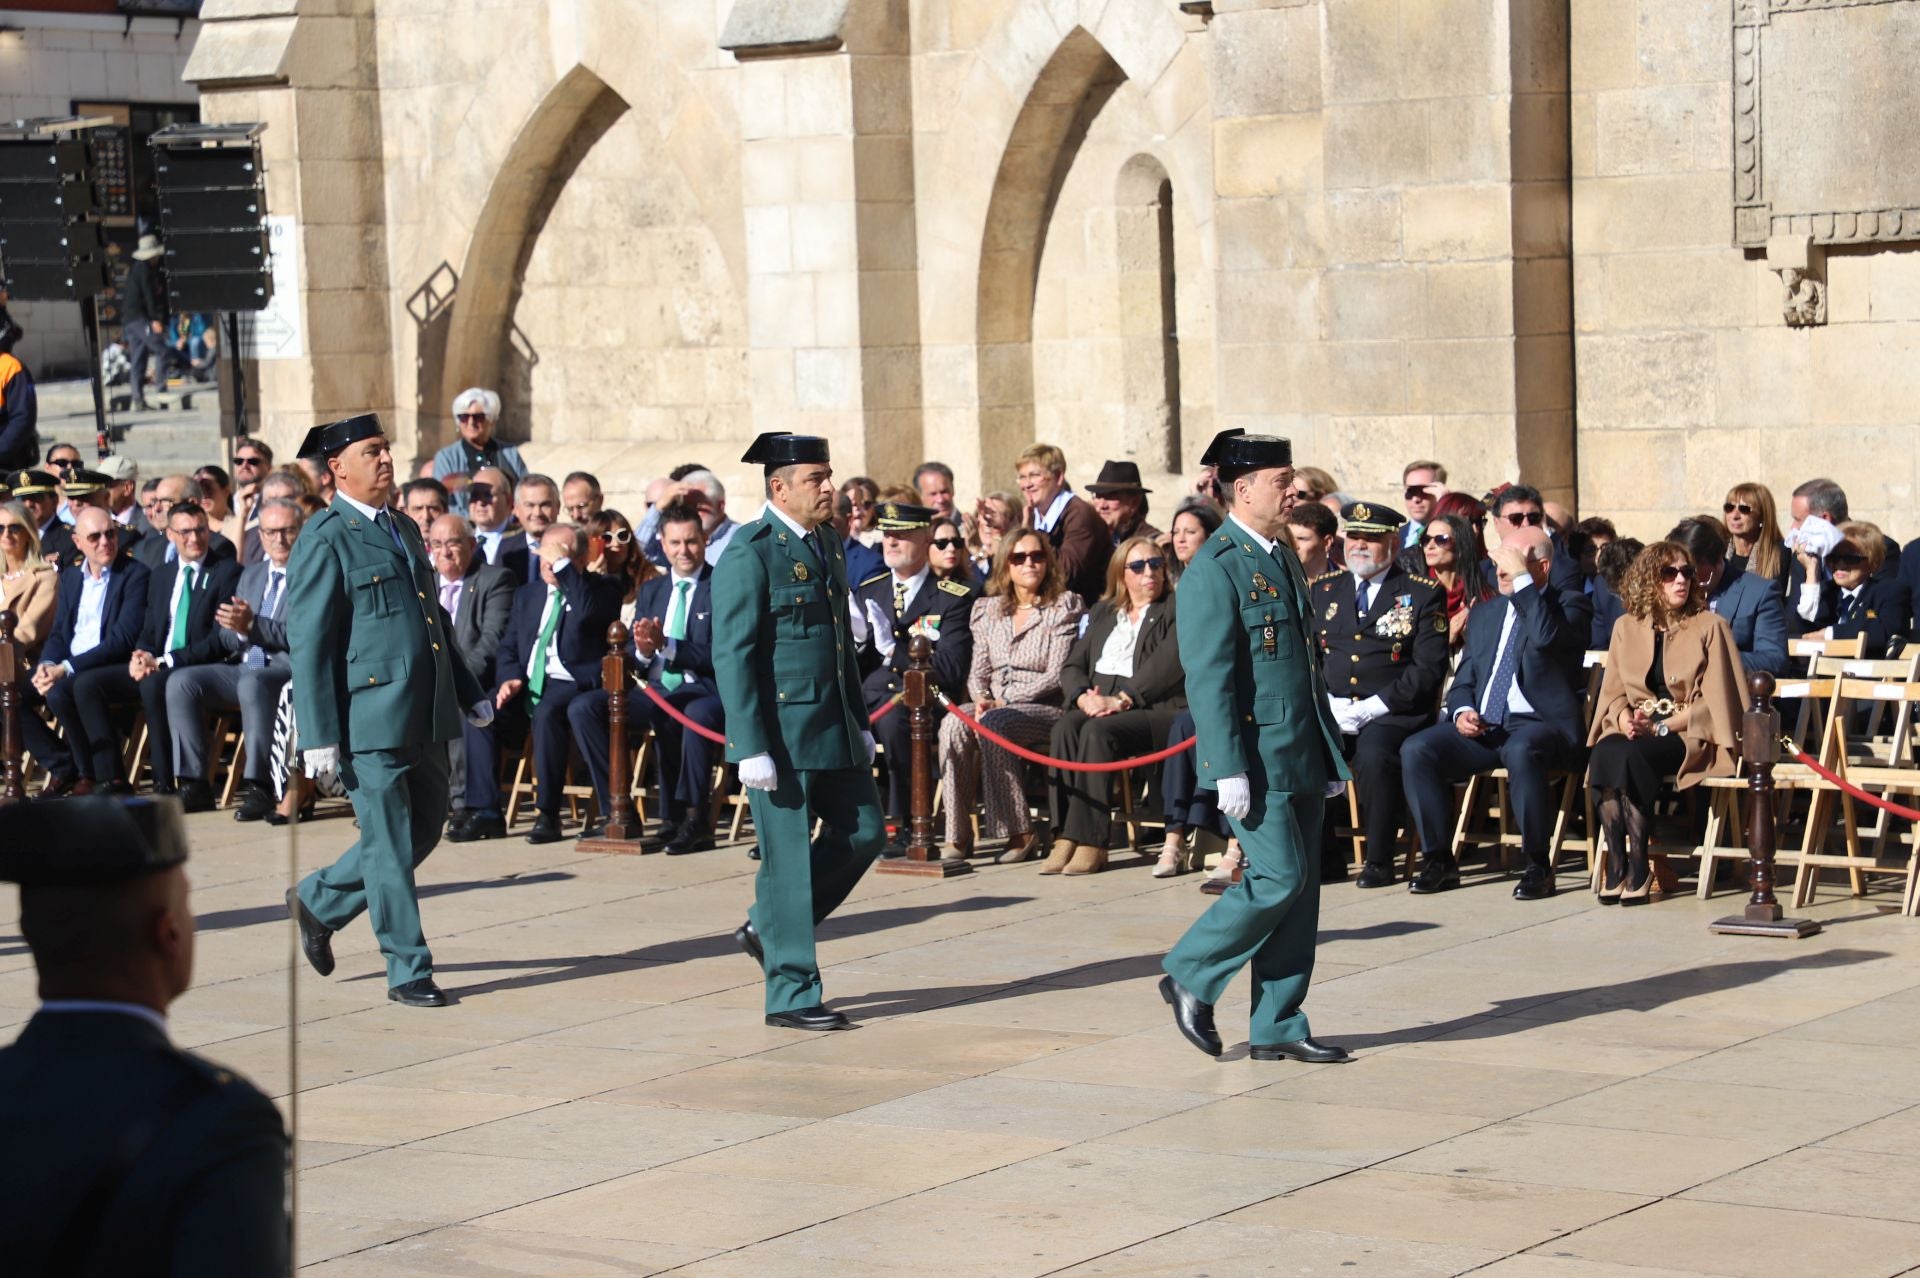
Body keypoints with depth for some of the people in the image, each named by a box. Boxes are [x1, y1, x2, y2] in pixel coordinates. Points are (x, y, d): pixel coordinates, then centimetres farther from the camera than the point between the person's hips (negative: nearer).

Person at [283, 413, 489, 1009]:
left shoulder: (405, 531, 17)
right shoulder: (325, 541, -8)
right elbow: (307, 643, -11)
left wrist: (470, 692, 21)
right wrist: (319, 736, -16)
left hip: (425, 717, 8)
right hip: (370, 720, -8)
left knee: (424, 830, 15)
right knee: (390, 846, -1)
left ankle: (318, 902, 32)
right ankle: (408, 972, 8)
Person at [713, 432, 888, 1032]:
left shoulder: (827, 543, 13)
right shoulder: (749, 554, -12)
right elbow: (733, 655, -15)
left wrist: (860, 722, 18)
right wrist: (751, 748, -19)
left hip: (834, 729, 8)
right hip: (781, 733, -8)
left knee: (863, 832, 9)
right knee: (788, 860, -2)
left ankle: (769, 929, 25)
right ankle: (791, 994, 7)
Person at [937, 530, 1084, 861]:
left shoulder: (1065, 607, -1)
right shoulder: (987, 610, 16)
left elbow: (1056, 676, -9)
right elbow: (978, 672, 15)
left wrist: (1002, 701, -14)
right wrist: (982, 698, -8)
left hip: (1048, 707, -5)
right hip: (995, 705, 5)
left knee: (994, 725, -34)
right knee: (953, 726, -27)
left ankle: (1019, 833, -26)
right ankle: (957, 835, -29)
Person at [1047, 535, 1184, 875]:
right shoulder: (1102, 613, 24)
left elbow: (1168, 663, -10)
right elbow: (1073, 666, 17)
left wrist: (1121, 699, -19)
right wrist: (1083, 696, -6)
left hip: (1155, 708, -5)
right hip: (1098, 704, 5)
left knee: (1098, 731, -33)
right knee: (1065, 727, -28)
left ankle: (1091, 844, -34)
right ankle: (1065, 838, -33)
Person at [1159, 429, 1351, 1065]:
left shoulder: (1284, 558, 16)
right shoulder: (1215, 570, -12)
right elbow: (1208, 677, -16)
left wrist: (1330, 753, 19)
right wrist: (1230, 772, -21)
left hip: (1300, 758, 8)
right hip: (1256, 760, -8)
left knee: (1300, 886, 7)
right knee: (1280, 878, -12)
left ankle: (1278, 1027, 13)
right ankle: (1190, 975, 7)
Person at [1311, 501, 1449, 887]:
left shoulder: (1423, 594, 5)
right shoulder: (1323, 590, 18)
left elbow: (1429, 668, -4)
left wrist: (1371, 708, -14)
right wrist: (1328, 704, -7)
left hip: (1391, 714, -4)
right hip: (1330, 713, 4)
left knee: (1374, 754, -36)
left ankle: (1379, 861, -19)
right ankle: (1324, 856, -12)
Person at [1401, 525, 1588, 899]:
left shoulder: (1565, 609, 0)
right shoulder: (1484, 613, 20)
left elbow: (1546, 636, -25)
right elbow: (1464, 681, 21)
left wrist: (1522, 578, -18)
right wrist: (1462, 712, -2)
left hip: (1539, 725, -6)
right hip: (1481, 726, 6)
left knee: (1521, 750, -40)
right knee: (1416, 750, -19)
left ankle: (1538, 866, -24)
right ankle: (1439, 860, -10)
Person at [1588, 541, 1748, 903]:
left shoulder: (1710, 626, 2)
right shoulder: (1626, 628, 14)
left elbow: (1713, 700, -4)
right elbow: (1613, 692, 13)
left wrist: (1661, 727, -14)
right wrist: (1626, 720, -10)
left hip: (1689, 735, -4)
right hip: (1636, 732, 4)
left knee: (1632, 756, -34)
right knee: (1604, 753, -31)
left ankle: (1638, 869, -27)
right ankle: (1615, 864, -27)